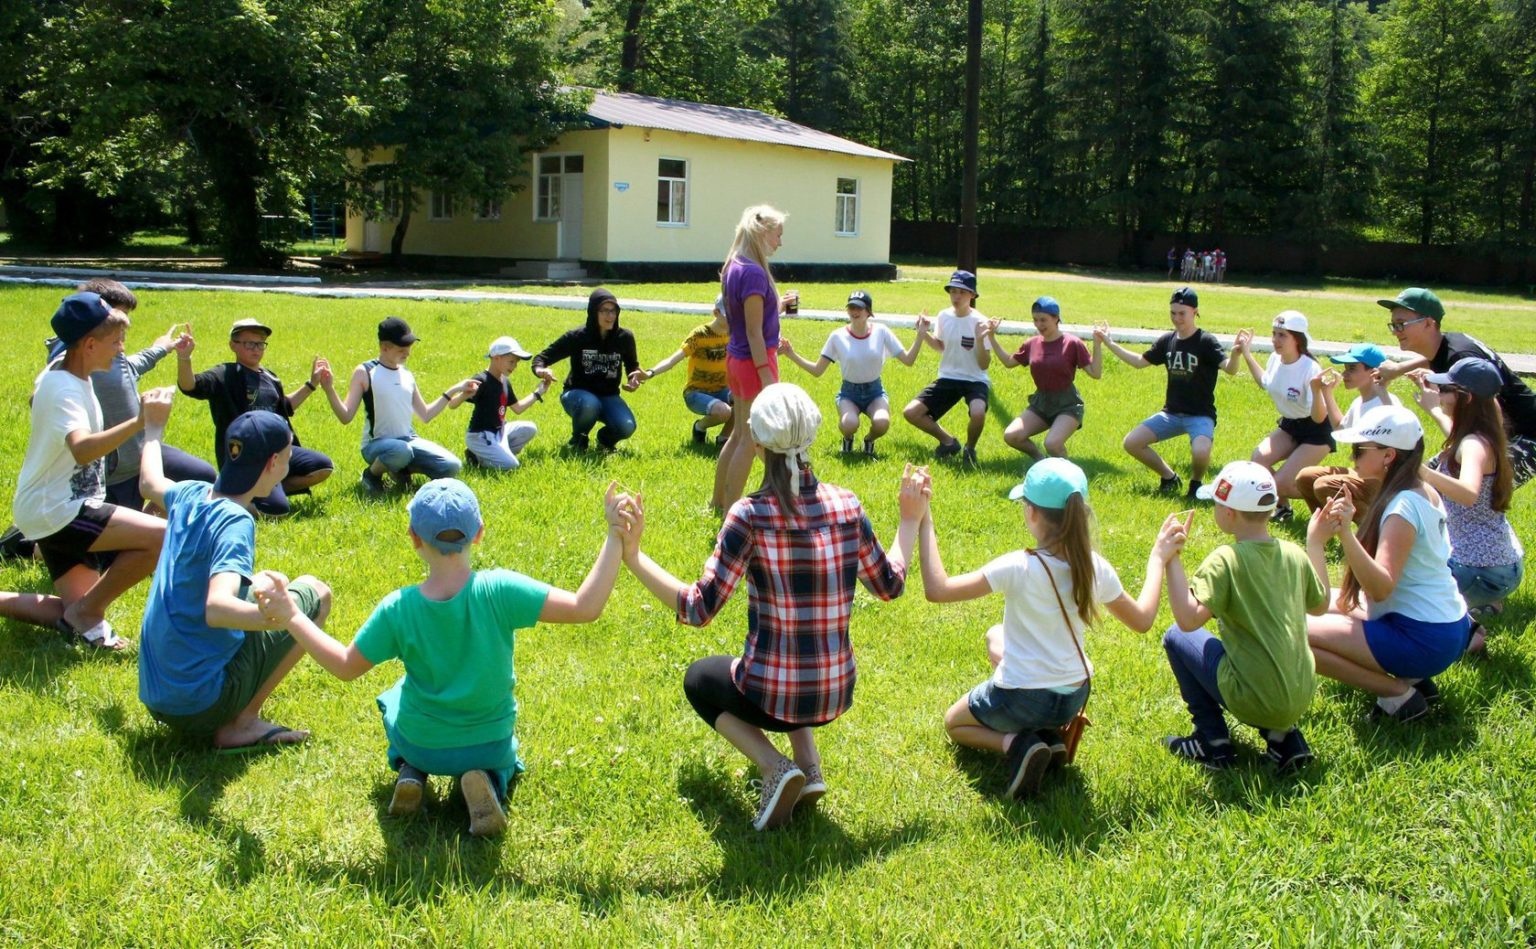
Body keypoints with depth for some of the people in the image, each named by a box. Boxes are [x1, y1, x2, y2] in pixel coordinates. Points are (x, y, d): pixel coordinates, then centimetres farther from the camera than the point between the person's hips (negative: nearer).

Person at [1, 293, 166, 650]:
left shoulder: (66, 377, 9)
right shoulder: (64, 390, -21)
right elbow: (83, 450, -42)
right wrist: (140, 421, -51)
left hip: (58, 509, 10)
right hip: (55, 512, -10)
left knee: (75, 618, 13)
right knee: (162, 537, -25)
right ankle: (87, 612, -10)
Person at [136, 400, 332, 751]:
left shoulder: (189, 496, 3)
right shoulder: (235, 522, -20)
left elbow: (149, 483, 29)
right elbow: (216, 608, -36)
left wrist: (154, 427, 46)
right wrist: (275, 617, -54)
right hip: (203, 705, -8)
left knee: (266, 584, 25)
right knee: (314, 593, 2)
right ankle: (241, 724, -3)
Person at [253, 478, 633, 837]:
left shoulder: (397, 609, -21)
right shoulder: (498, 591, -26)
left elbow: (345, 666, -8)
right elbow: (585, 608, -30)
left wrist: (292, 618, 0)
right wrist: (614, 538, -28)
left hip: (420, 745, 2)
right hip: (490, 745, -1)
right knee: (501, 763, 36)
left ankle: (410, 773, 8)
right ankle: (490, 781, -1)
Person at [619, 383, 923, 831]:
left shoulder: (750, 516, -19)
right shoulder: (847, 505, -8)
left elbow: (698, 608, -20)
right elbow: (890, 585, 5)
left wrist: (632, 555, -20)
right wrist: (911, 520, 18)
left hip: (771, 698, -5)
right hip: (836, 693, 5)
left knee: (699, 678, 30)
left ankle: (775, 767, 7)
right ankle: (810, 765, 17)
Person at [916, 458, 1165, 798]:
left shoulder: (1019, 568, -27)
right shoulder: (1095, 568, -12)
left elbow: (936, 589, -29)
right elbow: (1142, 620, 3)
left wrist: (923, 524, -23)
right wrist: (1158, 560, 15)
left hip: (1021, 701, -5)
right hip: (1074, 697, 5)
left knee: (954, 723, 26)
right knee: (996, 636, 31)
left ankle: (1015, 743, -5)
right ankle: (1049, 735, 15)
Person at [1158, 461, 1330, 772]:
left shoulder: (1225, 560, -16)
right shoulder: (1294, 554, 2)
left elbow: (1188, 619, -28)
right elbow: (1320, 605, 20)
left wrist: (1171, 560, -23)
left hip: (1255, 701, -6)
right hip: (1301, 698, 6)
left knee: (1176, 636, 10)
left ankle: (1214, 742, 11)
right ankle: (1283, 735, 13)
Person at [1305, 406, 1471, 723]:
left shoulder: (1403, 507, -20)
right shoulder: (1425, 493, 8)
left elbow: (1381, 588, -30)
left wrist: (1346, 534, -39)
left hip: (1425, 641, -10)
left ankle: (1397, 692, -7)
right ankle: (1412, 677, 12)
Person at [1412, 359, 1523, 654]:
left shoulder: (1475, 445, -22)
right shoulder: (1474, 437, 6)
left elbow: (1469, 494, -44)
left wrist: (1421, 471, -57)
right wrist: (1433, 408, 33)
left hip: (1485, 571, -10)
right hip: (1500, 559, 10)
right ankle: (1480, 604, 20)